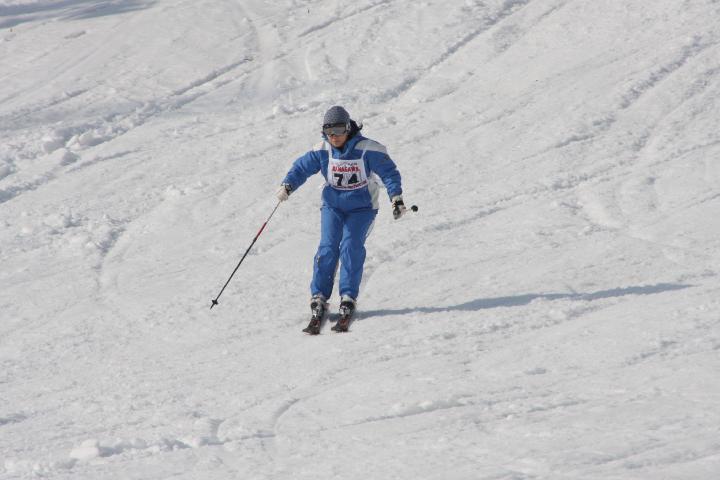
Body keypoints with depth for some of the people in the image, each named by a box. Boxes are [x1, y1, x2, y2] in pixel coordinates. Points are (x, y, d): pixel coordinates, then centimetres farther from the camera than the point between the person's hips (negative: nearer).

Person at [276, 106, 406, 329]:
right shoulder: (322, 151, -7)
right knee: (328, 247, -13)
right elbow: (302, 167, -1)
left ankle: (348, 296, -14)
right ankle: (319, 296, -8)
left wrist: (396, 198, -24)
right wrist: (288, 185, -19)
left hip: (362, 208, -2)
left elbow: (388, 172, -14)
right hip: (333, 205, 2)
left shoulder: (368, 149, -17)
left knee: (351, 245, -20)